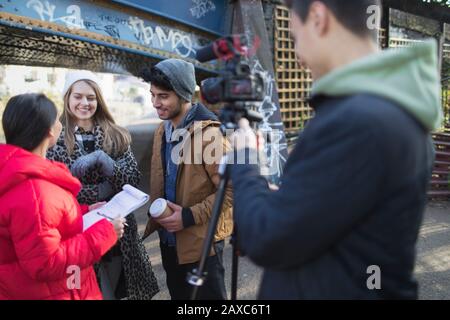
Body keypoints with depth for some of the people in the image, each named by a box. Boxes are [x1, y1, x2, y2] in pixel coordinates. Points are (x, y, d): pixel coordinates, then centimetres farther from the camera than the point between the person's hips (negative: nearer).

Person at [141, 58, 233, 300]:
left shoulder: (209, 132, -20)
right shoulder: (163, 130, 6)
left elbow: (230, 190, -20)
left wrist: (190, 217, -21)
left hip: (201, 243, -7)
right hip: (169, 240, 8)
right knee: (178, 296, 22)